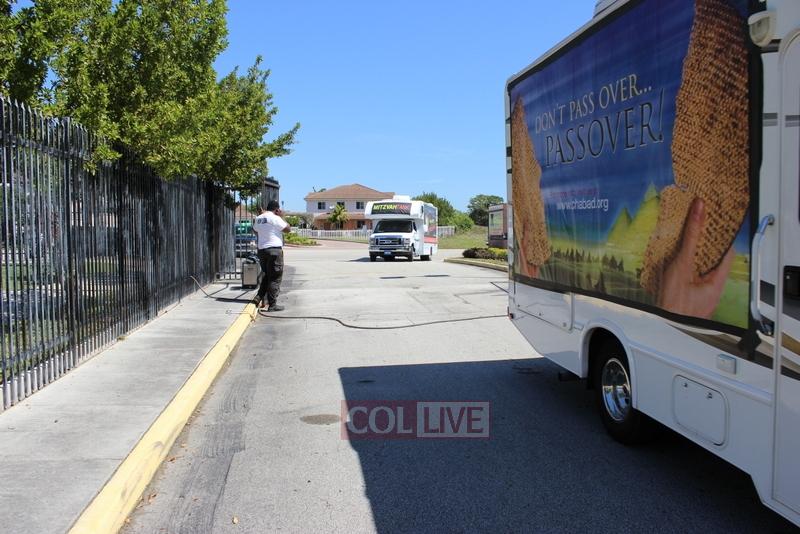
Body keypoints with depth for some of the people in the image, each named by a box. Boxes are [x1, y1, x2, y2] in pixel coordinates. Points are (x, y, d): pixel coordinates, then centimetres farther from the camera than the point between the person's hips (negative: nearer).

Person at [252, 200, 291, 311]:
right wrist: (281, 217, 2)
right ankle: (272, 305, -2)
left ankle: (260, 296, 12)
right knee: (275, 278, -2)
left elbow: (255, 231, 28)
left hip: (261, 250, 7)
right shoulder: (275, 218, -12)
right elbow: (288, 229, -7)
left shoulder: (259, 218, 10)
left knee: (266, 275, 22)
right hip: (274, 249, -7)